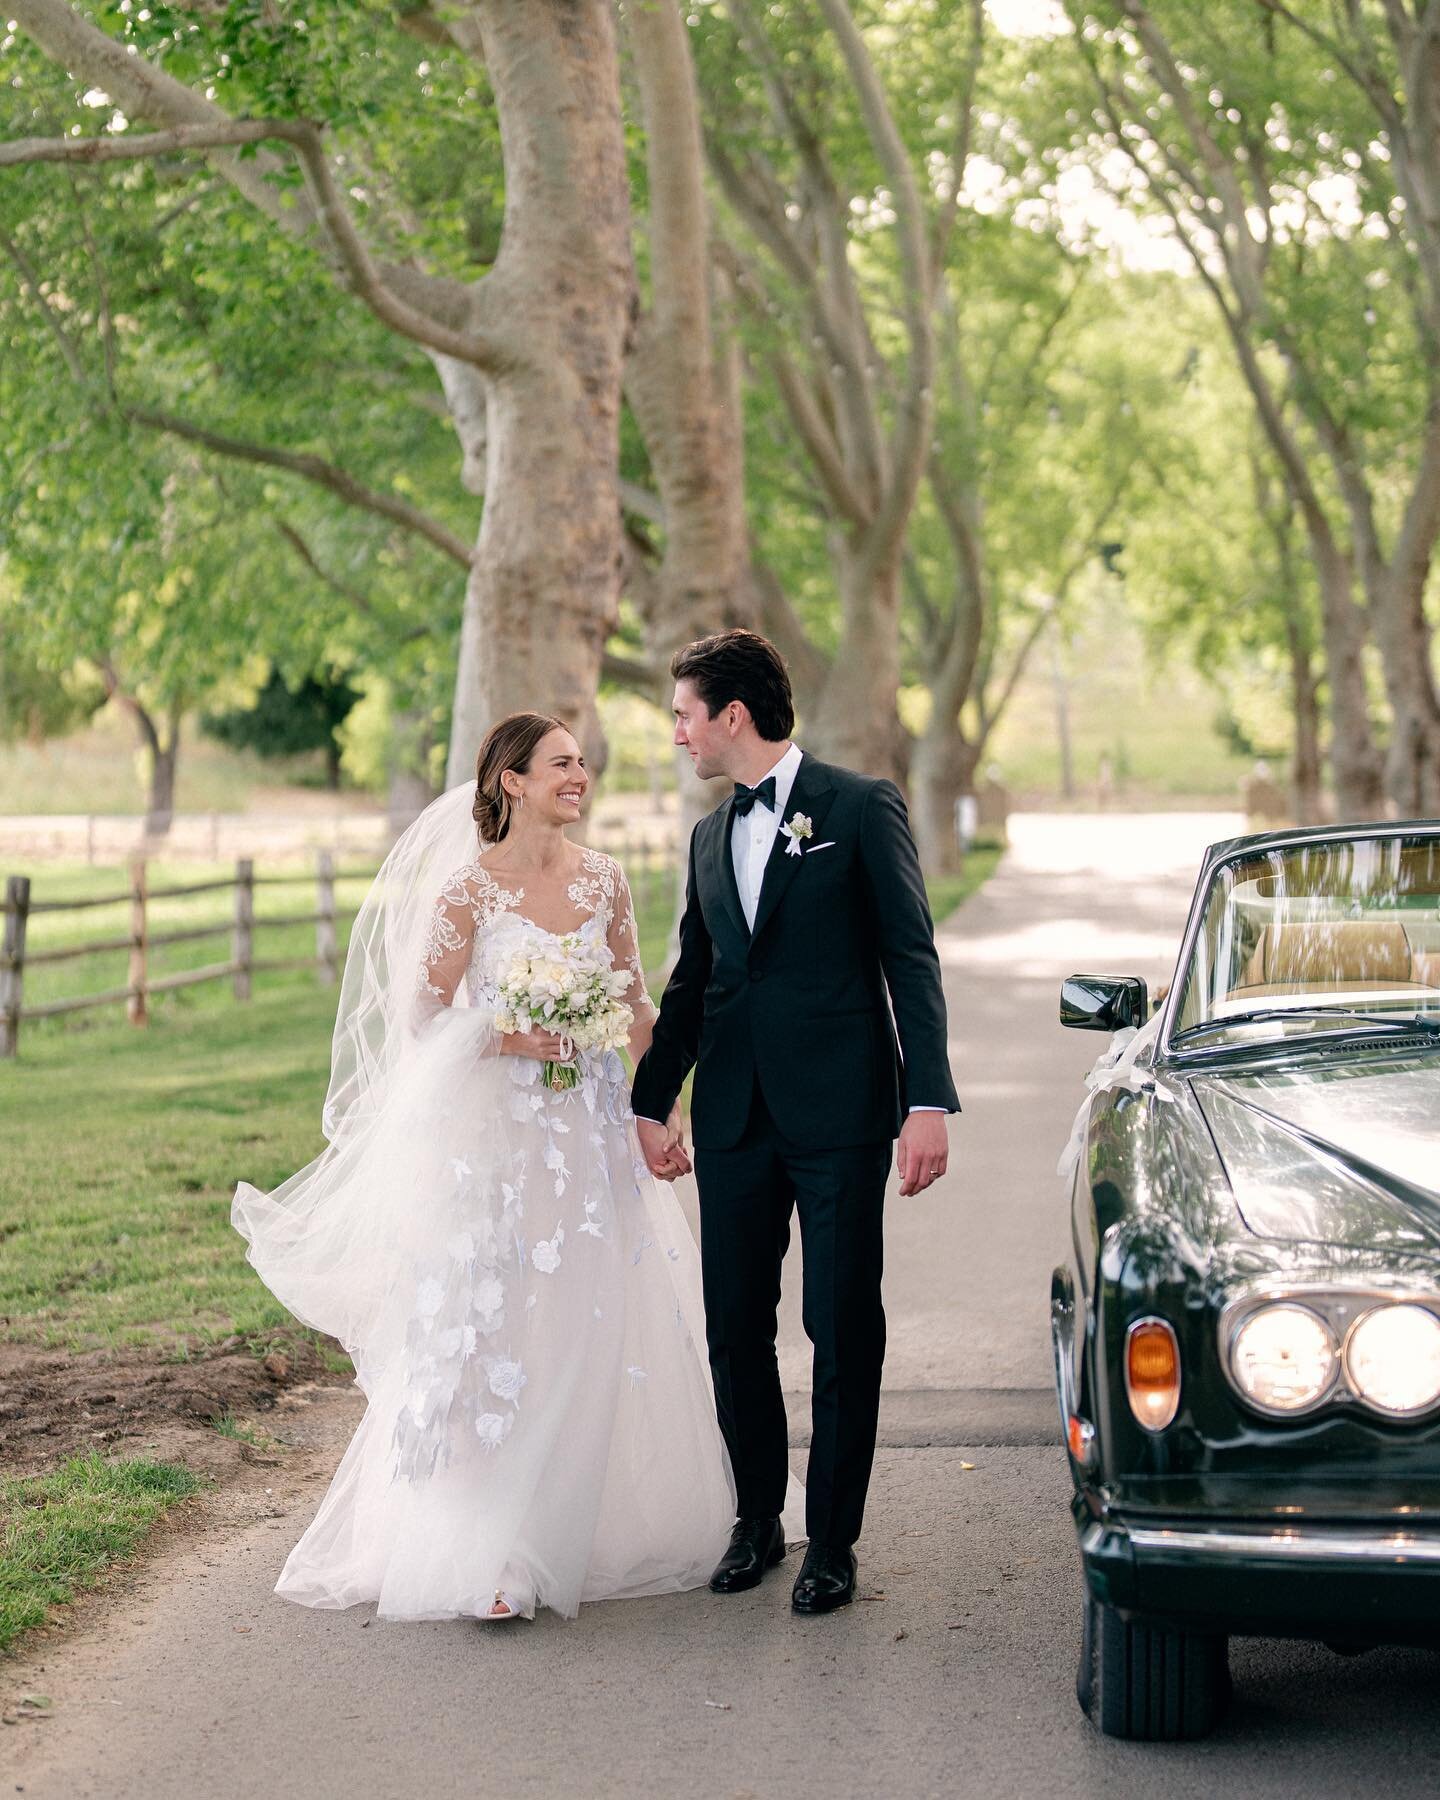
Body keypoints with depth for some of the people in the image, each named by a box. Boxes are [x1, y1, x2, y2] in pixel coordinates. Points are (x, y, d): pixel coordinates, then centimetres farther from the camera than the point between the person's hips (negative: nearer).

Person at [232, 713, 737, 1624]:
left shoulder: (604, 880, 6)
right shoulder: (468, 889, -7)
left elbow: (636, 1003, 13)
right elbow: (421, 1019, -4)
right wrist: (508, 1040, -18)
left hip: (593, 1134, 5)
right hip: (498, 1134, -5)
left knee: (604, 1329, 7)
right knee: (496, 1330, -6)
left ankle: (599, 1528, 24)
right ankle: (486, 1557, -1)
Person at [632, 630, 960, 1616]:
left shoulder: (862, 806, -2)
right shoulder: (711, 838, 16)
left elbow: (912, 960, -6)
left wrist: (929, 1102, -13)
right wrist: (651, 1104, 24)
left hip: (839, 1115, -6)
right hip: (735, 1120, 6)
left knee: (844, 1332, 0)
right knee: (736, 1330, 8)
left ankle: (834, 1541, 11)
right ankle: (757, 1522, 23)